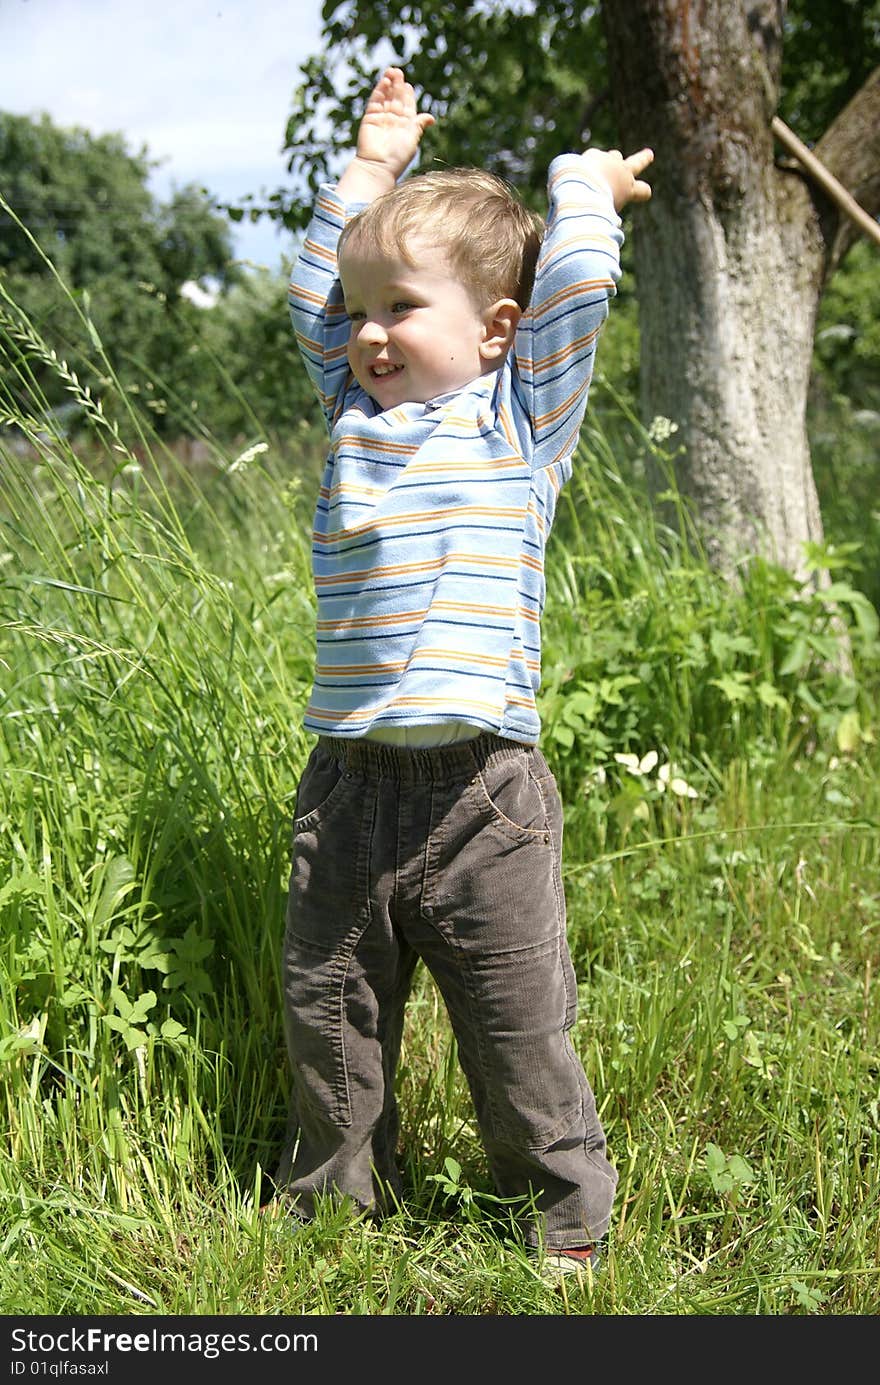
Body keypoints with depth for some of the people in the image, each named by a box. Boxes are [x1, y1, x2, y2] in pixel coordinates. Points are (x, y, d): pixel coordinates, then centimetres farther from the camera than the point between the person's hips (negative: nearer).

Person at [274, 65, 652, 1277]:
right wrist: (371, 170, 27)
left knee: (519, 1027, 5)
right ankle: (328, 1202, 30)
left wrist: (587, 185, 16)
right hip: (348, 784, 4)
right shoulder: (354, 414, 14)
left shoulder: (521, 418, 3)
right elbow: (314, 297, 22)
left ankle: (568, 1215, 23)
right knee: (330, 1015, 13)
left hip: (481, 792, -4)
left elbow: (575, 290, -2)